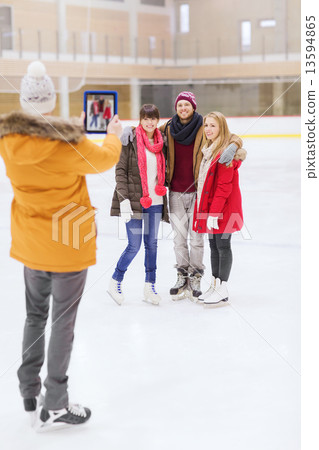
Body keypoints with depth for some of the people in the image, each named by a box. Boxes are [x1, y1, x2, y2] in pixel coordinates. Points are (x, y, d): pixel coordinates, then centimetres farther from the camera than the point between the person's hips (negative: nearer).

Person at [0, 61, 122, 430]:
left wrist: (72, 132, 19)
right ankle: (54, 406, 15)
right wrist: (113, 135, 17)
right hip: (69, 245, -5)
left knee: (35, 315, 20)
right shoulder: (66, 141, -22)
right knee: (63, 321, 6)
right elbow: (104, 160, -3)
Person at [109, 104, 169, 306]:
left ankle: (150, 286, 20)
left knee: (152, 243, 9)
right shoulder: (131, 139, -7)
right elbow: (121, 170, -9)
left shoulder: (161, 141, 7)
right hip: (135, 200, -5)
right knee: (134, 245, -4)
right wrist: (124, 200, -15)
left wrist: (164, 189, 12)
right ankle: (115, 282, 16)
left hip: (155, 202, 5)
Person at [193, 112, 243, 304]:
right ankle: (214, 286, 22)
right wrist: (208, 211, 12)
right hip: (209, 206, 9)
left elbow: (224, 186, -20)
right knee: (214, 246, 13)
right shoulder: (209, 149, 12)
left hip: (223, 209, -9)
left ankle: (222, 290, 8)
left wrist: (214, 212, -22)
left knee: (223, 246, -1)